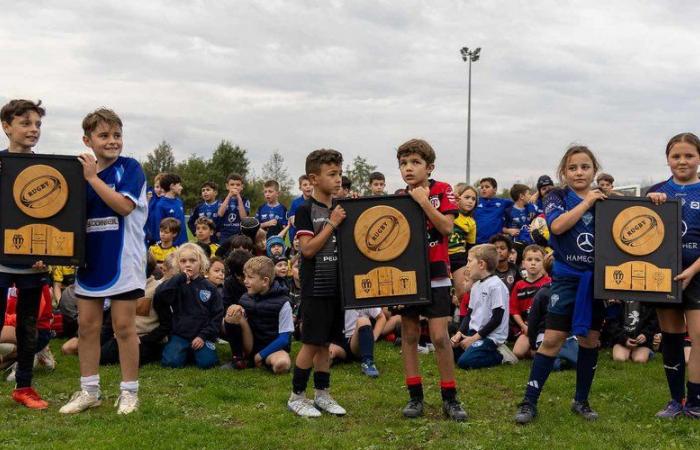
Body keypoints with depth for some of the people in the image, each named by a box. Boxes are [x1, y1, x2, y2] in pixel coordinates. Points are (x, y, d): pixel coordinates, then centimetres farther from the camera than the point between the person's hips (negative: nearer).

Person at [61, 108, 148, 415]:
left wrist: (92, 177, -18)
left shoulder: (130, 168, -6)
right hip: (90, 258, 5)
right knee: (87, 325, 9)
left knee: (124, 326, 1)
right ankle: (89, 390, 20)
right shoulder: (82, 171, 7)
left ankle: (129, 391, 12)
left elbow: (124, 205, -21)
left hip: (123, 260, -5)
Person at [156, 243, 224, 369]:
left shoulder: (209, 288, 6)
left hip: (201, 336, 0)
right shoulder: (177, 285, 3)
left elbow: (218, 315, 3)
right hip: (179, 334, 0)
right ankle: (186, 352, 12)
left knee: (206, 362, -22)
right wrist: (181, 278, -17)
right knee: (171, 362, -21)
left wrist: (204, 336, -8)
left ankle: (195, 352, 12)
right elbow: (159, 296, -18)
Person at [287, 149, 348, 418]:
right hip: (315, 287, -6)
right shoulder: (306, 210, -8)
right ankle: (296, 396, 9)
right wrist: (331, 224, -17)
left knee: (326, 342, 13)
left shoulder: (340, 209, 11)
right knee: (311, 343, -3)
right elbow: (307, 248, -16)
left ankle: (322, 394, 22)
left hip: (336, 286, 6)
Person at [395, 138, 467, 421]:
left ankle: (449, 398, 6)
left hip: (435, 273, -3)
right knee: (409, 334, 6)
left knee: (439, 336, -6)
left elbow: (447, 227, -14)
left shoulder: (442, 191, -3)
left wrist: (424, 202, -19)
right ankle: (415, 397, 15)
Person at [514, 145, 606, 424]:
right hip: (567, 278, -3)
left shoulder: (605, 200, 9)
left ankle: (581, 401, 23)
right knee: (552, 339, -6)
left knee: (590, 339, 9)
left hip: (598, 278, 3)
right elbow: (557, 225, -18)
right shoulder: (557, 198, 1)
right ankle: (529, 402, 1)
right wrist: (587, 202, -15)